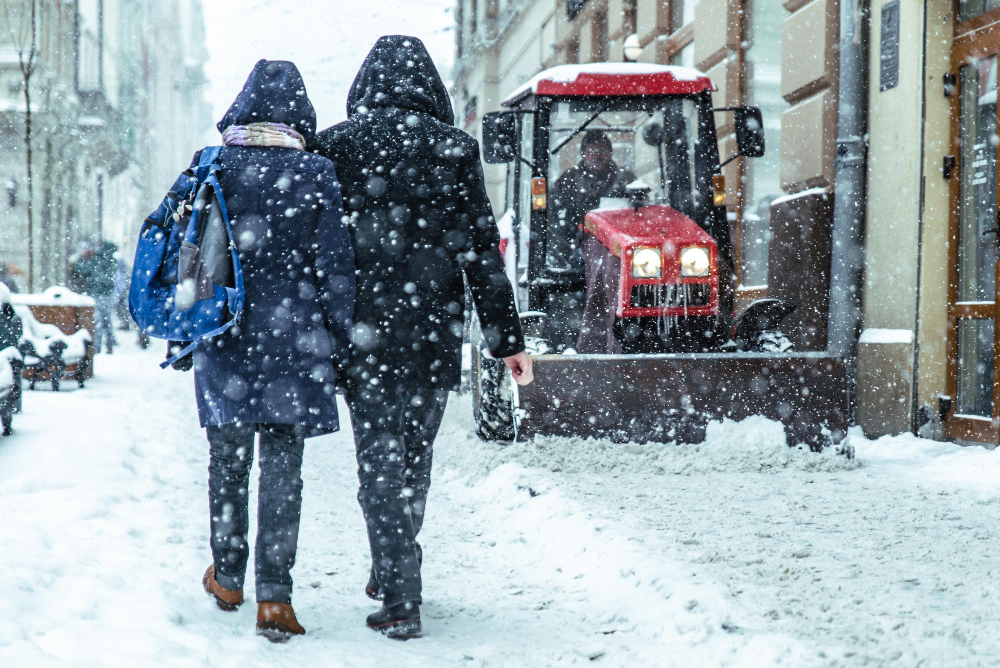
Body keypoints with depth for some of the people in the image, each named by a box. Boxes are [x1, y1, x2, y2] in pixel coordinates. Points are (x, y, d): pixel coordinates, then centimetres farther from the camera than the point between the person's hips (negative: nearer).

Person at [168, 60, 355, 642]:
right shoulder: (319, 174, -4)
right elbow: (336, 266, -4)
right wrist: (341, 348, 3)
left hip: (225, 334, 2)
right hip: (292, 339, -2)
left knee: (228, 458, 15)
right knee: (282, 464, 0)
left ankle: (227, 577, 28)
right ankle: (274, 595, -3)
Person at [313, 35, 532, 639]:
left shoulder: (335, 146, -2)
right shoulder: (454, 149, 0)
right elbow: (481, 249, -1)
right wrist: (508, 339, 2)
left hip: (366, 328, -2)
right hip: (435, 330, 2)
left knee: (380, 458, 3)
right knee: (415, 455, 17)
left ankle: (400, 598, -2)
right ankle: (395, 574, 31)